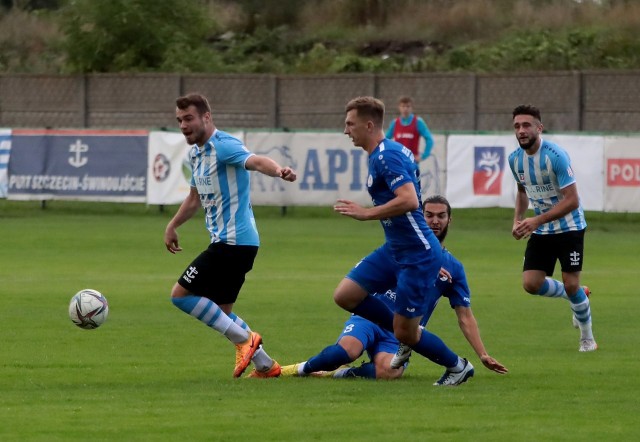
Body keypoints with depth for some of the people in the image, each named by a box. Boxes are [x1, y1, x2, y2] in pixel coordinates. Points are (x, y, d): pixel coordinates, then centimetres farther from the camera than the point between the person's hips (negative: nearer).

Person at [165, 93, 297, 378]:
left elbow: (255, 161, -37)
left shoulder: (224, 146, -16)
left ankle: (243, 339, -8)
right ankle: (265, 366, 20)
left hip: (233, 241, -10)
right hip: (226, 240, 10)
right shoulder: (195, 153, 14)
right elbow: (195, 198, 31)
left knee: (181, 295, -10)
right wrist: (172, 226, 31)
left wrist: (278, 170, -56)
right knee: (221, 312, 14)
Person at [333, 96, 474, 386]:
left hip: (417, 255, -10)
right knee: (345, 296, 5)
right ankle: (409, 336, 19)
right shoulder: (388, 152, 11)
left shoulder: (386, 157, -20)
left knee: (405, 333, -3)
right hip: (395, 249, 10)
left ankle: (457, 367, 20)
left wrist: (366, 213, -27)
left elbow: (409, 200, -33)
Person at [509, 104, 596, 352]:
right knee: (531, 283, -6)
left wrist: (537, 221, -28)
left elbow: (572, 200, -23)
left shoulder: (556, 156, -22)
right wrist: (517, 220, 1)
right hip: (541, 232, 6)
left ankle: (587, 338, 17)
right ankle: (577, 296, 22)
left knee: (571, 285, -6)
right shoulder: (515, 159, -2)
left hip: (569, 227, -6)